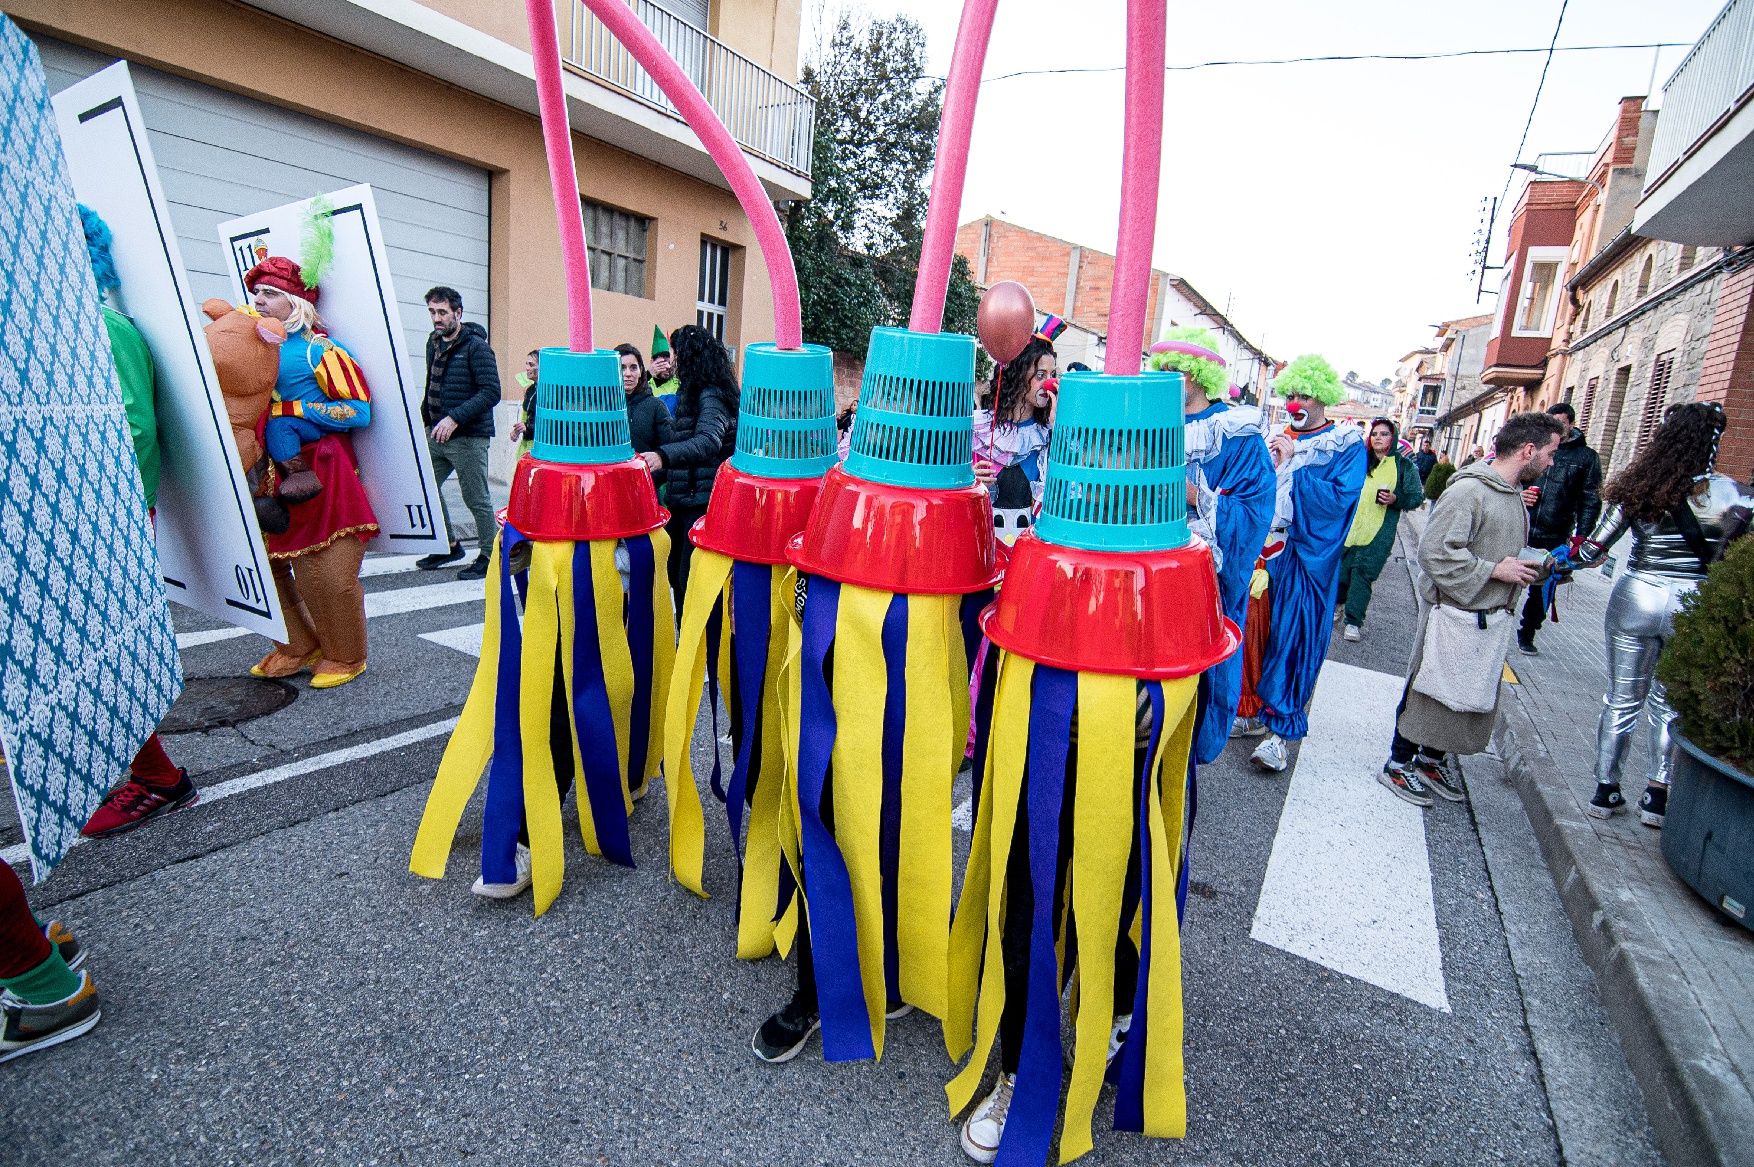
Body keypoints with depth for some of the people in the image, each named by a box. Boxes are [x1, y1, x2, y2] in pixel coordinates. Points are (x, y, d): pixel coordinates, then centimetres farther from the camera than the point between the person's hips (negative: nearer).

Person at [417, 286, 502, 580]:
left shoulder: (476, 346, -11)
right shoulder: (434, 342, 13)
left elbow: (491, 392, -18)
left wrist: (455, 418, -23)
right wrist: (425, 418, 16)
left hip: (468, 438, -8)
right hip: (437, 435, 8)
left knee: (477, 500, -2)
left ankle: (488, 556, 11)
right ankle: (449, 546, 25)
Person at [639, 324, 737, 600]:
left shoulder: (711, 395, -13)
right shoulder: (695, 393, 17)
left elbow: (708, 441, -31)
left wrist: (663, 456, -43)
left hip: (702, 502, -10)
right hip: (684, 499, 10)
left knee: (692, 581, -10)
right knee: (677, 573, 15)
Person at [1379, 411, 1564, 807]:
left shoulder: (1515, 495, 12)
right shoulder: (1467, 491, -19)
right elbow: (1435, 553, -24)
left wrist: (1525, 568, 7)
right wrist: (1494, 570, -19)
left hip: (1490, 617, 9)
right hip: (1452, 613, -9)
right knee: (1427, 689, 3)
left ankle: (1431, 760, 32)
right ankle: (1398, 764, 17)